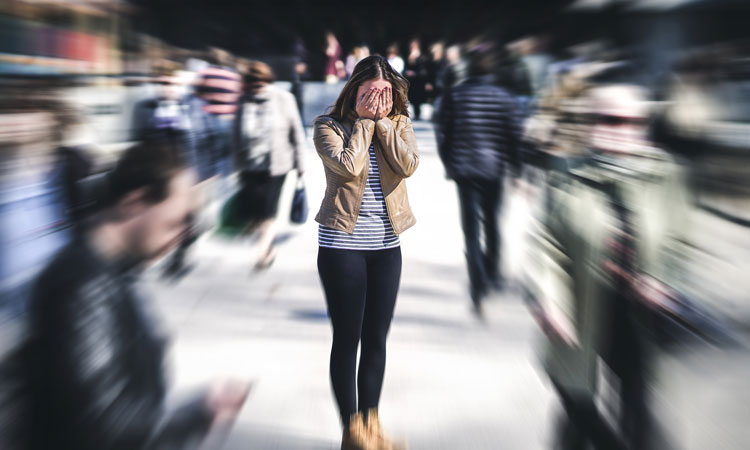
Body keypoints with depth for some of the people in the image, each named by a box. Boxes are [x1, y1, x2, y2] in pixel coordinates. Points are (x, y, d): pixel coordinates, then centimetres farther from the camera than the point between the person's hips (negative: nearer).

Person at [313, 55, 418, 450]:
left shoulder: (398, 124, 6)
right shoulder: (329, 126, -4)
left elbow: (407, 166, -12)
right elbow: (349, 166, -21)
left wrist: (383, 121, -11)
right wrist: (364, 121, -12)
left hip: (386, 245, 4)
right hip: (342, 244, -4)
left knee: (376, 338, 10)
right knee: (347, 338, 2)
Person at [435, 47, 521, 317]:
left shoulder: (454, 95, 0)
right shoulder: (502, 97, 1)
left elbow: (443, 133, 0)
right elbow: (512, 135, 1)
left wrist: (449, 164, 13)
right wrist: (515, 168, 10)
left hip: (464, 169, -1)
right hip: (494, 168, 1)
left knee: (471, 228, -2)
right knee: (491, 222, 19)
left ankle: (479, 286, -15)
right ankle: (493, 273, 32)